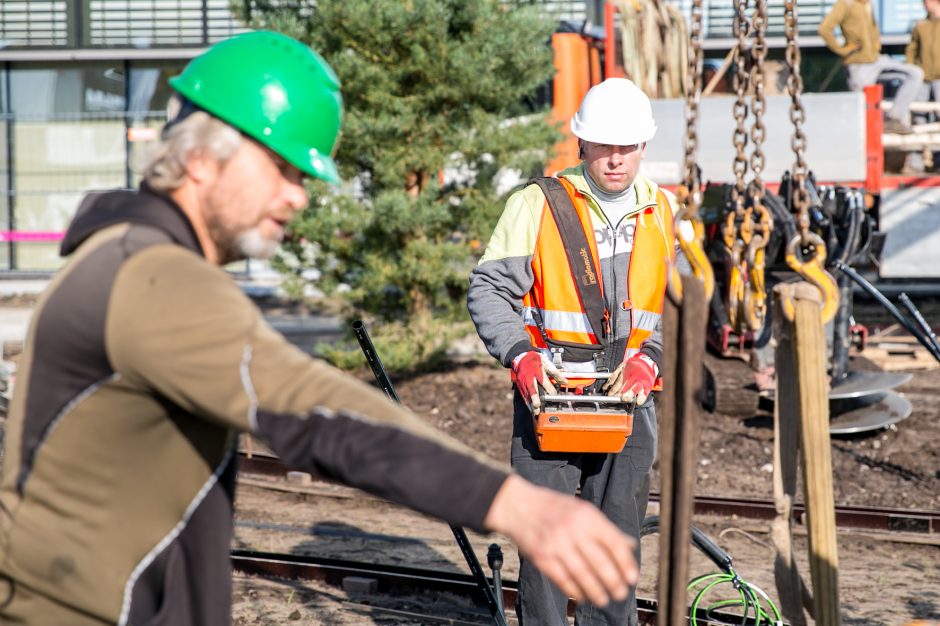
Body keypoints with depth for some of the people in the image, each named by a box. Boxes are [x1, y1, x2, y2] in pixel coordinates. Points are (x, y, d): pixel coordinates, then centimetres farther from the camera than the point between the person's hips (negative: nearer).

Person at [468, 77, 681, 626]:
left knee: (620, 528, 10)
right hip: (548, 394, -3)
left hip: (630, 398, 3)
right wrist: (520, 355, -18)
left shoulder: (665, 213, 8)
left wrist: (649, 358, -11)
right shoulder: (537, 205, -3)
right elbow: (489, 289, -4)